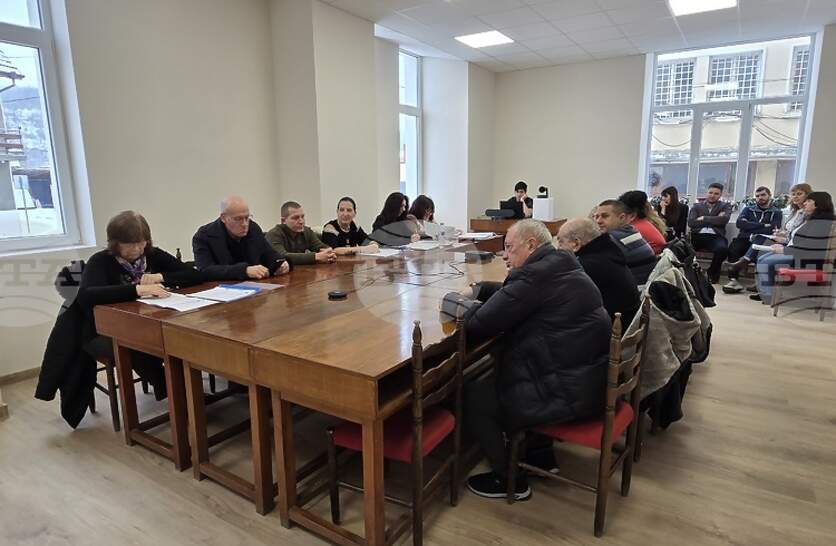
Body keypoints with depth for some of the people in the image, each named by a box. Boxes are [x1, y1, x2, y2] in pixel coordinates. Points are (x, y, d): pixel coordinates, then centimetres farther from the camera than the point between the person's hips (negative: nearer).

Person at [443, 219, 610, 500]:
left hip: (567, 393, -10)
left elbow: (480, 324, -20)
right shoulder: (560, 266, 11)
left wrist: (464, 305, 1)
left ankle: (509, 480, 19)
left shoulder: (536, 274, -21)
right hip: (591, 380, 10)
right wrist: (475, 290, 8)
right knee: (493, 379, 26)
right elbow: (511, 295, 22)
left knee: (472, 398, 3)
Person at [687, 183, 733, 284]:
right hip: (697, 235, 0)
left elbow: (724, 219, -4)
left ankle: (712, 274, -9)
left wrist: (703, 219, -1)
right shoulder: (697, 206, 20)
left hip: (715, 236, 0)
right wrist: (714, 220, -1)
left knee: (723, 248, -35)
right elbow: (691, 222, 1)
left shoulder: (725, 206, 19)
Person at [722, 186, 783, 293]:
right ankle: (733, 279, -32)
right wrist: (763, 226, -3)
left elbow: (772, 230, -4)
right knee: (734, 247, -32)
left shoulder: (776, 212, 16)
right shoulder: (748, 209, 23)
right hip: (745, 240, 2)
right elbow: (739, 223, 0)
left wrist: (751, 227, -6)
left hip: (764, 243, -2)